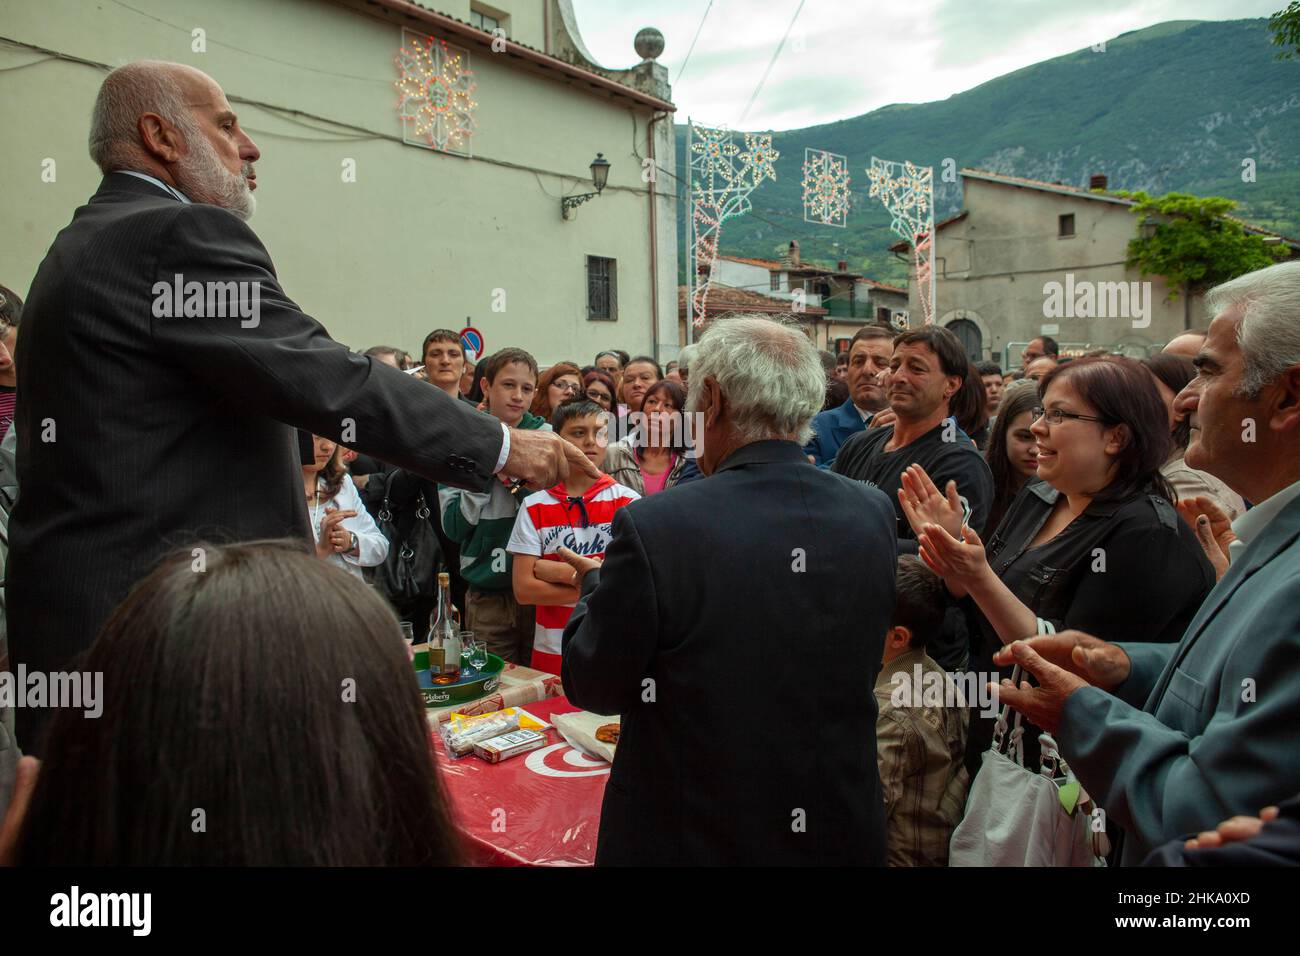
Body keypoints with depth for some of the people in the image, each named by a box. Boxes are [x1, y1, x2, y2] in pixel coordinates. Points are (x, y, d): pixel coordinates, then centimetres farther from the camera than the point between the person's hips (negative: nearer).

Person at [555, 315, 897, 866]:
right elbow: (863, 668, 5)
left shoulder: (652, 527, -23)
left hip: (690, 838, -3)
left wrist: (597, 586, 7)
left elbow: (594, 686, -11)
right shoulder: (874, 515, -10)